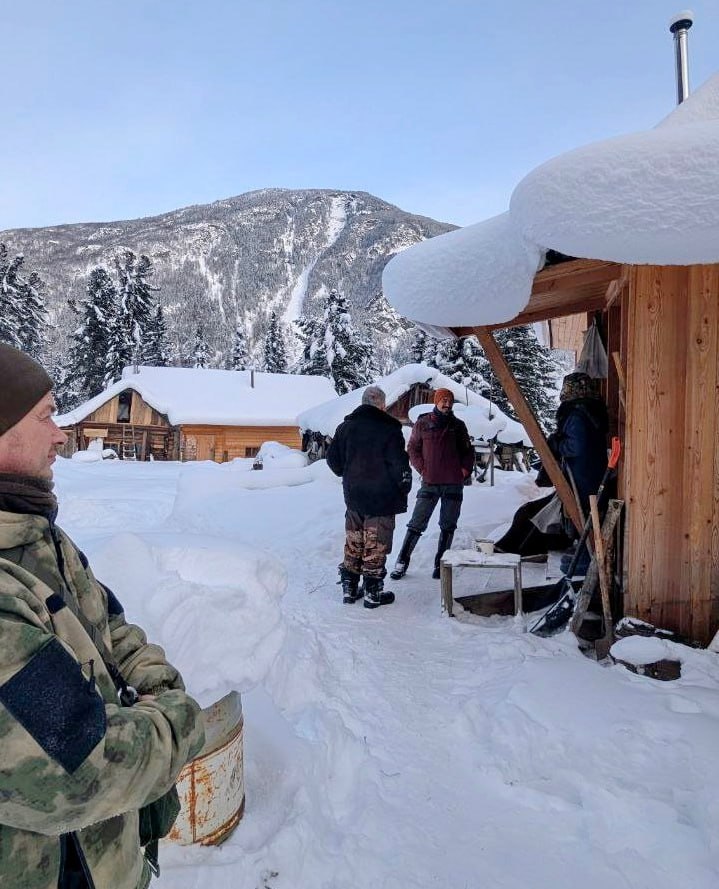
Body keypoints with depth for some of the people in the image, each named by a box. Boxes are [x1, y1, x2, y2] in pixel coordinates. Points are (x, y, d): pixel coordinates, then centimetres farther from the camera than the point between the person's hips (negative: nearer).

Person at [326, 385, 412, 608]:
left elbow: (333, 459, 10)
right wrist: (404, 488, 1)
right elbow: (399, 465, -14)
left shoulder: (345, 426, 5)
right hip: (382, 498, -5)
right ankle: (373, 593, 10)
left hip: (353, 497, 5)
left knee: (353, 544, 15)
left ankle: (349, 588, 22)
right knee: (376, 546, 3)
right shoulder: (389, 429, -12)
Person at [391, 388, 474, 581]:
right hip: (430, 483, -2)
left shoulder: (458, 425, 8)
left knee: (448, 526, 8)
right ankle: (402, 562, 6)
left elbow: (468, 451, 16)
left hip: (454, 483, 3)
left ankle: (440, 563, 19)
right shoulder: (423, 423, 1)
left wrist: (466, 468, 0)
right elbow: (412, 449, 5)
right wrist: (422, 468, -6)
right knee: (417, 523, -2)